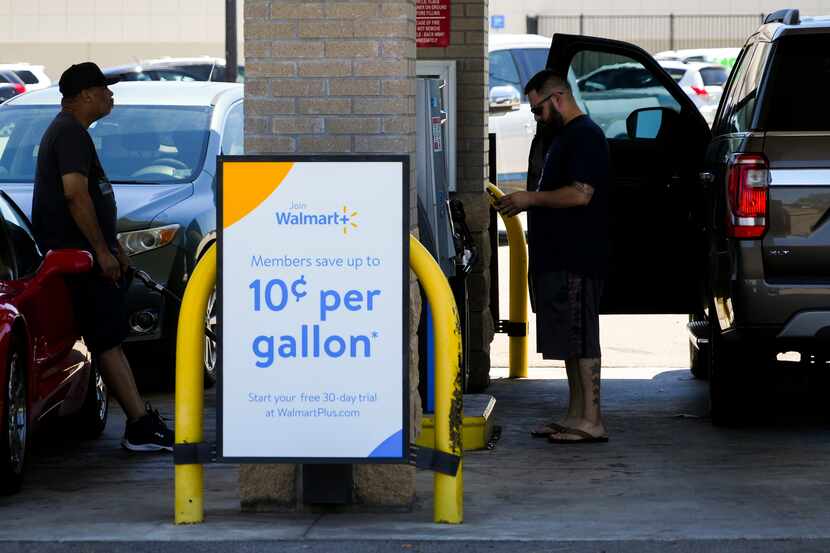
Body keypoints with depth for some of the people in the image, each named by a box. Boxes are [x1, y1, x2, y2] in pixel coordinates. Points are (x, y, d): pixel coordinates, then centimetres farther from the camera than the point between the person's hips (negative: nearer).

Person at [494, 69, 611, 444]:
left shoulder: (585, 136, -13)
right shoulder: (565, 137, 21)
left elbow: (580, 194, -22)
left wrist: (531, 199, -14)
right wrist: (527, 202, 15)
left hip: (576, 261, -11)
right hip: (559, 258, 11)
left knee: (580, 340, -9)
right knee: (572, 341, 12)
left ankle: (591, 421, -7)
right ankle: (575, 415, 17)